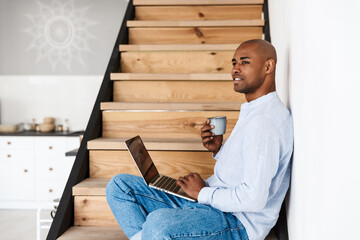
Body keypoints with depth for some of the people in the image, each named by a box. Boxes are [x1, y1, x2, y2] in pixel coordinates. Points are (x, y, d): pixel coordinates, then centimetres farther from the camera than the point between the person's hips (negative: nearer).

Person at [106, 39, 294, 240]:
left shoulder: (265, 120, -19)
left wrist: (203, 192, -12)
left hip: (239, 222, -10)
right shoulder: (253, 111, 15)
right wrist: (219, 150, 5)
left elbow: (254, 198, -25)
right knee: (119, 186, 4)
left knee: (159, 222, -39)